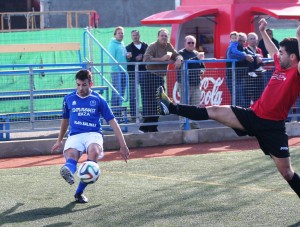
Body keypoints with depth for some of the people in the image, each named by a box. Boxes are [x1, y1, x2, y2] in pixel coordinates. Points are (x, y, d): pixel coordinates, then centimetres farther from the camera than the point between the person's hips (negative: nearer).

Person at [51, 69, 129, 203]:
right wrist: (59, 141, 37)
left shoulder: (98, 100, 7)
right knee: (70, 159, -32)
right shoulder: (69, 99, 14)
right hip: (75, 135, 2)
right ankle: (68, 173, -68)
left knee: (94, 152, -36)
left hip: (93, 134, -2)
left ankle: (79, 192, -34)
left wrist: (123, 146, 1)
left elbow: (112, 122, 6)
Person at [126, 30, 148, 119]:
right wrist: (135, 59, -16)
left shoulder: (145, 46, 10)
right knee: (132, 95, -3)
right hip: (133, 73, -2)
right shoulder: (128, 48, 6)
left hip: (144, 72, 2)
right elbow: (126, 60, -4)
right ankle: (133, 114, 0)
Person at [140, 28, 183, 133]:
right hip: (150, 77, -8)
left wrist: (178, 59, -10)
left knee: (158, 104, 9)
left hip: (160, 78, 8)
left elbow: (177, 55, 15)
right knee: (149, 103, -10)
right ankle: (144, 128, -6)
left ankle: (152, 128, 16)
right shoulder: (153, 46, -10)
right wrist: (162, 59, -25)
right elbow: (146, 59, -25)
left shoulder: (168, 46, 12)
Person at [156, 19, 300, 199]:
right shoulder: (281, 66, 9)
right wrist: (262, 31, 34)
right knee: (214, 111, 4)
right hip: (254, 115, 7)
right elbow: (272, 50, 29)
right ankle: (171, 107, 8)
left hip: (272, 126, -7)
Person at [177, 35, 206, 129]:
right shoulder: (181, 53, -3)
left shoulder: (197, 54, 17)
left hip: (196, 83, 6)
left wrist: (202, 70, 0)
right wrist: (196, 58, -28)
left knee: (196, 106, 7)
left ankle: (195, 124, 13)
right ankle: (184, 126, -5)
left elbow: (202, 66, 24)